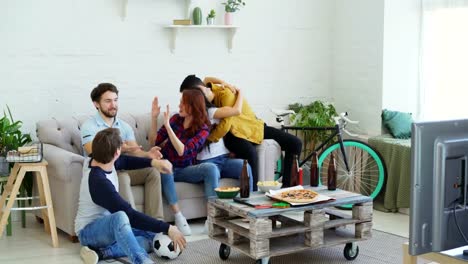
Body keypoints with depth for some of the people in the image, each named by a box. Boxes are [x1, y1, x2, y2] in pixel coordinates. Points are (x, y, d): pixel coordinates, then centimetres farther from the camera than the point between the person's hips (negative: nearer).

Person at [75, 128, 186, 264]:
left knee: (152, 238, -6)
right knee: (120, 217, -40)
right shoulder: (99, 182, -30)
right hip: (89, 231, -10)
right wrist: (167, 228, -30)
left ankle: (100, 252, -16)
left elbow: (125, 161, 16)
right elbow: (130, 215, -32)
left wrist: (153, 162, -1)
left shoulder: (97, 159, -5)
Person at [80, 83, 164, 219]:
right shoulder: (89, 126, -6)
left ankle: (155, 220, -23)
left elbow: (135, 151, 0)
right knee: (122, 177, -36)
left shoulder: (124, 126, 12)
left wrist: (148, 154, -25)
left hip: (123, 169, 6)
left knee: (152, 171, -19)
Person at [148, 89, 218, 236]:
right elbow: (154, 141, -1)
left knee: (211, 168, -28)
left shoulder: (202, 129, -9)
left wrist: (168, 126, -28)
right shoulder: (176, 119, -2)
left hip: (185, 170, -1)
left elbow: (182, 151, -22)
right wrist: (154, 118, -13)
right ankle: (178, 216, -31)